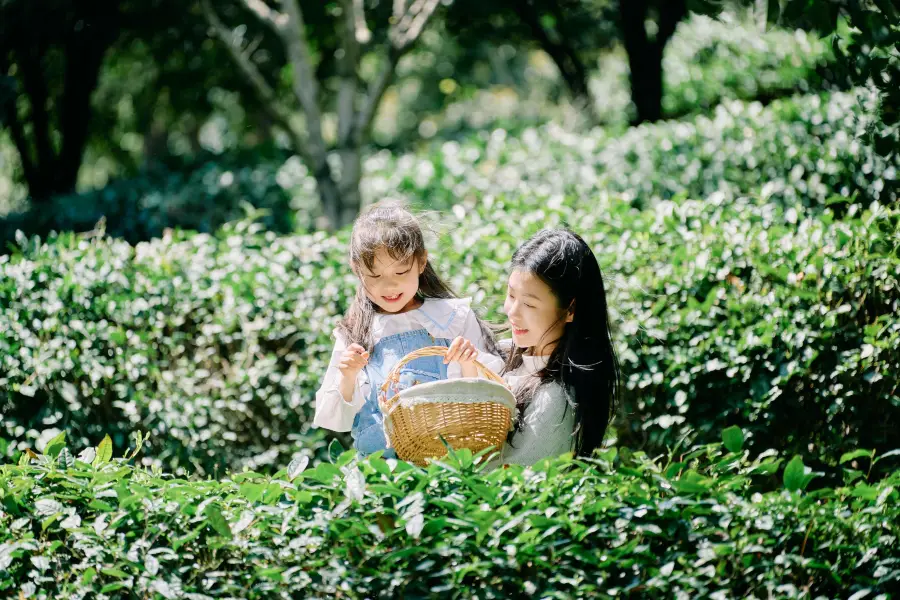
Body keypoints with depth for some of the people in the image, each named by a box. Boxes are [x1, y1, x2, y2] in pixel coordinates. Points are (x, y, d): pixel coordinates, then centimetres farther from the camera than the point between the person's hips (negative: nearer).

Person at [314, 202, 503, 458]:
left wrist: (470, 367, -10)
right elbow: (336, 422, 11)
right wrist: (348, 380, -5)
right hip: (376, 463, 0)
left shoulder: (455, 317, 8)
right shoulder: (353, 334, 11)